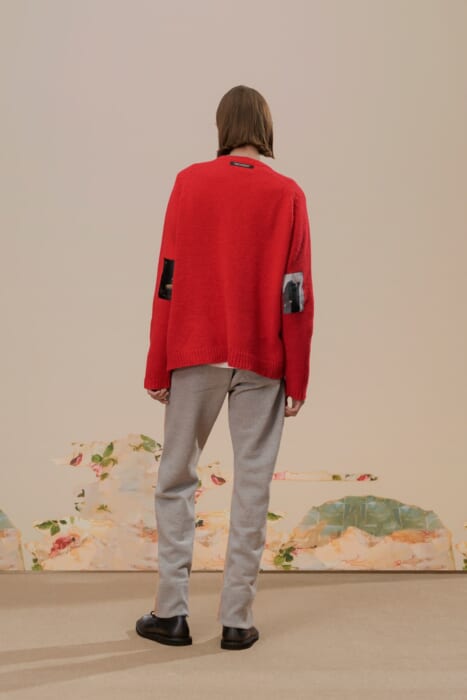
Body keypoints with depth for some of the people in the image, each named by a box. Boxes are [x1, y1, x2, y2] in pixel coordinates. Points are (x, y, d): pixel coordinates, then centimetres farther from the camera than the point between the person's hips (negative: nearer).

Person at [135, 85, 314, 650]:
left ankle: (171, 612, 15)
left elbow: (168, 280, -2)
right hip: (260, 360, 0)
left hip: (194, 353, 1)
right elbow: (296, 295, -3)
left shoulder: (189, 183, 1)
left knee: (176, 479, 11)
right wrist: (297, 378, 4)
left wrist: (157, 368, 4)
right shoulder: (287, 194, 0)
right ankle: (237, 618, 13)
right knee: (251, 483, 6)